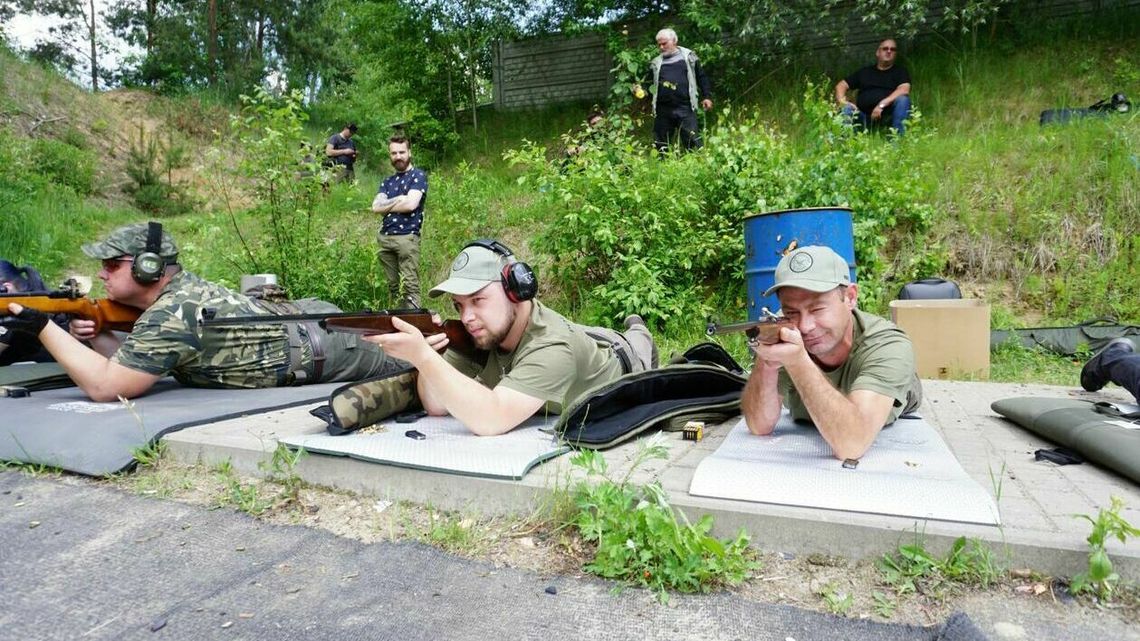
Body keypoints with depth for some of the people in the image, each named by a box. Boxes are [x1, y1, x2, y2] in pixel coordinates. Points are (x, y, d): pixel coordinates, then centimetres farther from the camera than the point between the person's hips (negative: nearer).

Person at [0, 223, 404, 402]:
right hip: (306, 318, 7)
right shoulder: (178, 288, 3)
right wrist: (94, 337, -7)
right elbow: (136, 362, 10)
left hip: (321, 353, -7)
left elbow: (105, 386, -24)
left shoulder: (170, 317, -25)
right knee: (379, 343, 32)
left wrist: (43, 327, -21)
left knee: (400, 366, 13)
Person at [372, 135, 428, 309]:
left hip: (407, 237, -6)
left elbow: (411, 204, -13)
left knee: (410, 286, -9)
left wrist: (387, 205, 2)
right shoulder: (388, 181, 19)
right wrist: (398, 200, -7)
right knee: (393, 285, 10)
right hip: (385, 237, 6)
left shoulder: (418, 176, 1)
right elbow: (376, 206, 6)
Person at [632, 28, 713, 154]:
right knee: (660, 145, 7)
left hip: (685, 108, -3)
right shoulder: (656, 63, 14)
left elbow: (701, 77, 11)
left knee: (693, 141, -8)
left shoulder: (688, 56, 9)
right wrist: (640, 89, -5)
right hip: (663, 110, 3)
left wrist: (706, 96, 3)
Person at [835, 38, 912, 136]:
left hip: (888, 116, -1)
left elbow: (904, 90, -6)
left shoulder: (900, 71, 14)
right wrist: (842, 101, -6)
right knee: (847, 109, -26)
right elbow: (841, 85, 17)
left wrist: (882, 104, -21)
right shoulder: (864, 72, 22)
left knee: (903, 99, -29)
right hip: (864, 116, 1)